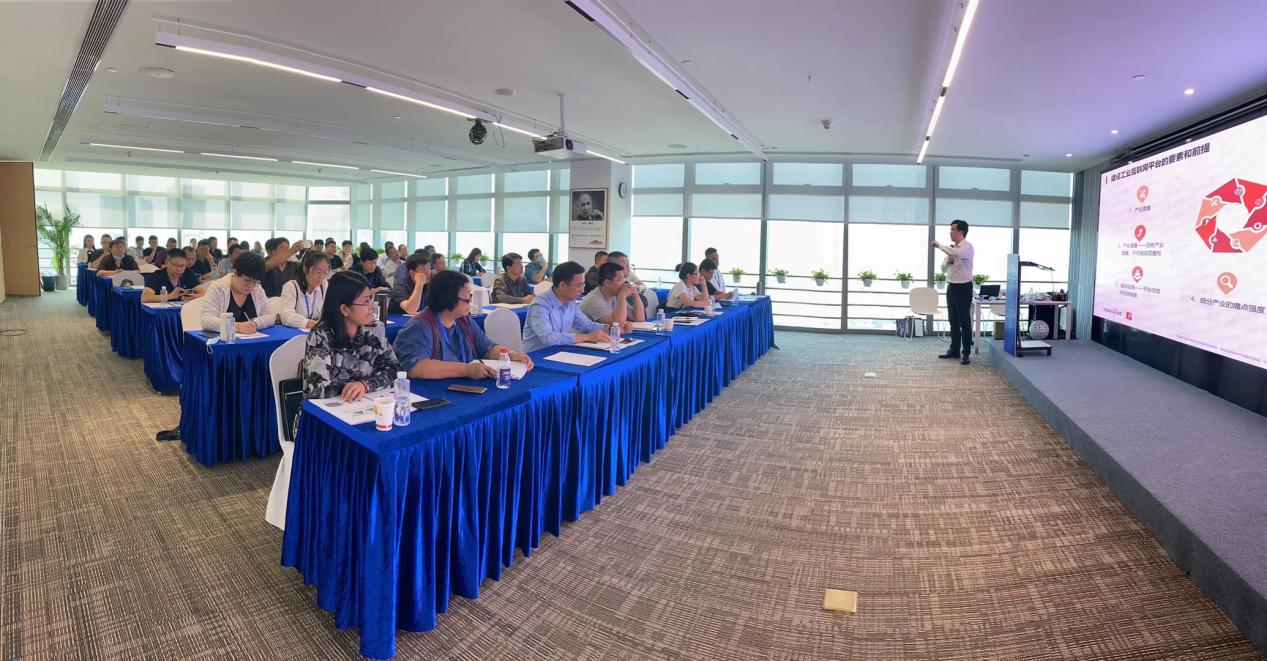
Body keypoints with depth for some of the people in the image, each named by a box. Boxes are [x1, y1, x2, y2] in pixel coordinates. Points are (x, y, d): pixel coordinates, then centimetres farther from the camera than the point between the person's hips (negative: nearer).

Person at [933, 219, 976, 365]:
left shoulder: (967, 247, -11)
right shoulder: (952, 248, 11)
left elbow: (955, 253, -34)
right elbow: (943, 267, 17)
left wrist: (939, 245, -21)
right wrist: (948, 261, -6)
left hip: (963, 287, -8)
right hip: (951, 287, 8)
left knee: (964, 321, -2)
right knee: (953, 321, 13)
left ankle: (966, 353, 5)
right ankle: (954, 350, 21)